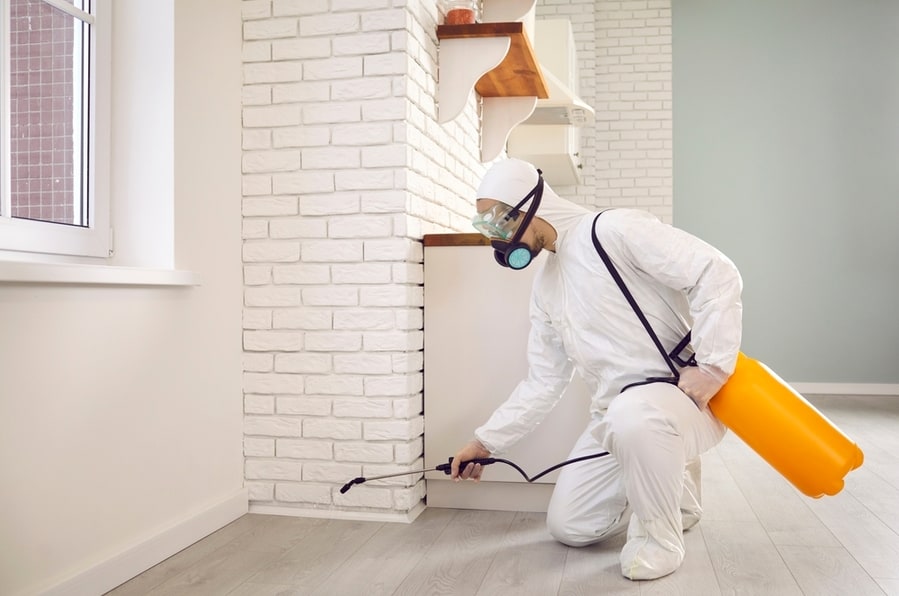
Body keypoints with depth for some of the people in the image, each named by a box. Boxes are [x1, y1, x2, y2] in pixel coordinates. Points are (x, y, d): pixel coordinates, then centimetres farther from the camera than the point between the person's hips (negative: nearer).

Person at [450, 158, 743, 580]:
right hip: (617, 416, 8)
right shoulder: (546, 286, 11)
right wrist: (487, 440, 13)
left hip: (688, 398, -8)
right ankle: (674, 491, 26)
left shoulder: (614, 230, -15)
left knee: (633, 414, -41)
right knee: (567, 526, 5)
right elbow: (543, 382, 13)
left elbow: (717, 272, -21)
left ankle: (659, 536, -13)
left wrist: (712, 365, -24)